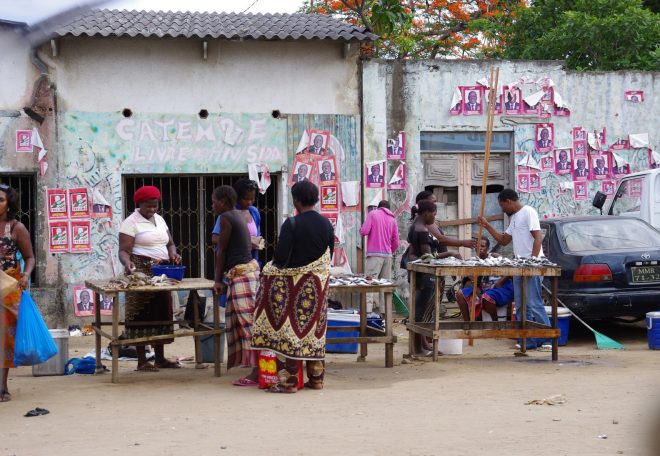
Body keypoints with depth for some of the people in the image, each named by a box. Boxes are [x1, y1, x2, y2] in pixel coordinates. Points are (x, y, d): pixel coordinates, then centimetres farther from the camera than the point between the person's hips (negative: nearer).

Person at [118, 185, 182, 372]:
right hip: (141, 273, -7)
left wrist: (173, 253, -5)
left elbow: (170, 243, 18)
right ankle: (142, 361, -2)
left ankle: (160, 358, 17)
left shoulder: (159, 219, 15)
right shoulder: (131, 222, -8)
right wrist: (128, 263, -34)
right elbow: (123, 251, -14)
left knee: (161, 313, 9)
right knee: (142, 314, -6)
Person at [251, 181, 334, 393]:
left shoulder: (291, 224, -16)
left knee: (289, 330, 0)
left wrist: (269, 269, 2)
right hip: (318, 285, 6)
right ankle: (316, 378, 18)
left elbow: (281, 258, -18)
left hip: (294, 284, -6)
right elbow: (329, 255, 10)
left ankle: (288, 381, 0)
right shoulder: (326, 224, 3)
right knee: (314, 329, 13)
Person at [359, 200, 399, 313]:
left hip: (374, 254, -4)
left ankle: (367, 311, -20)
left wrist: (361, 231, 12)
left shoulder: (373, 214, 1)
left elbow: (364, 231, -10)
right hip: (388, 255, 4)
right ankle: (385, 311, 4)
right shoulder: (392, 219, 13)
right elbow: (396, 242, 11)